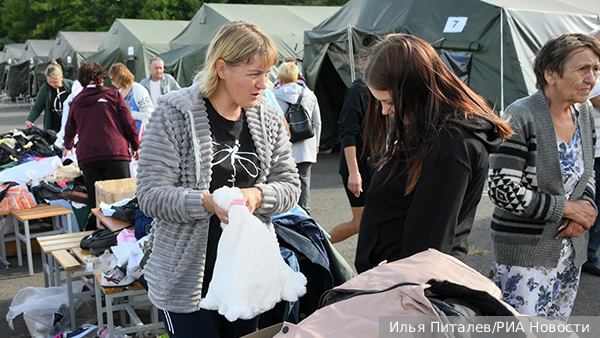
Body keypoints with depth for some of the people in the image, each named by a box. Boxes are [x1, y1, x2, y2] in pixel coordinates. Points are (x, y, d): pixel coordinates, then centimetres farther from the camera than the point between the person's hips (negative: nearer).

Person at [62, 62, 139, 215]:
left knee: (95, 201, 2)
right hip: (116, 152, -3)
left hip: (87, 156, 3)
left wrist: (68, 147, 49)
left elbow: (70, 129, 29)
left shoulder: (76, 101, 16)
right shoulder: (113, 95, 6)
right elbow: (129, 124, 3)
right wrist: (135, 147, 17)